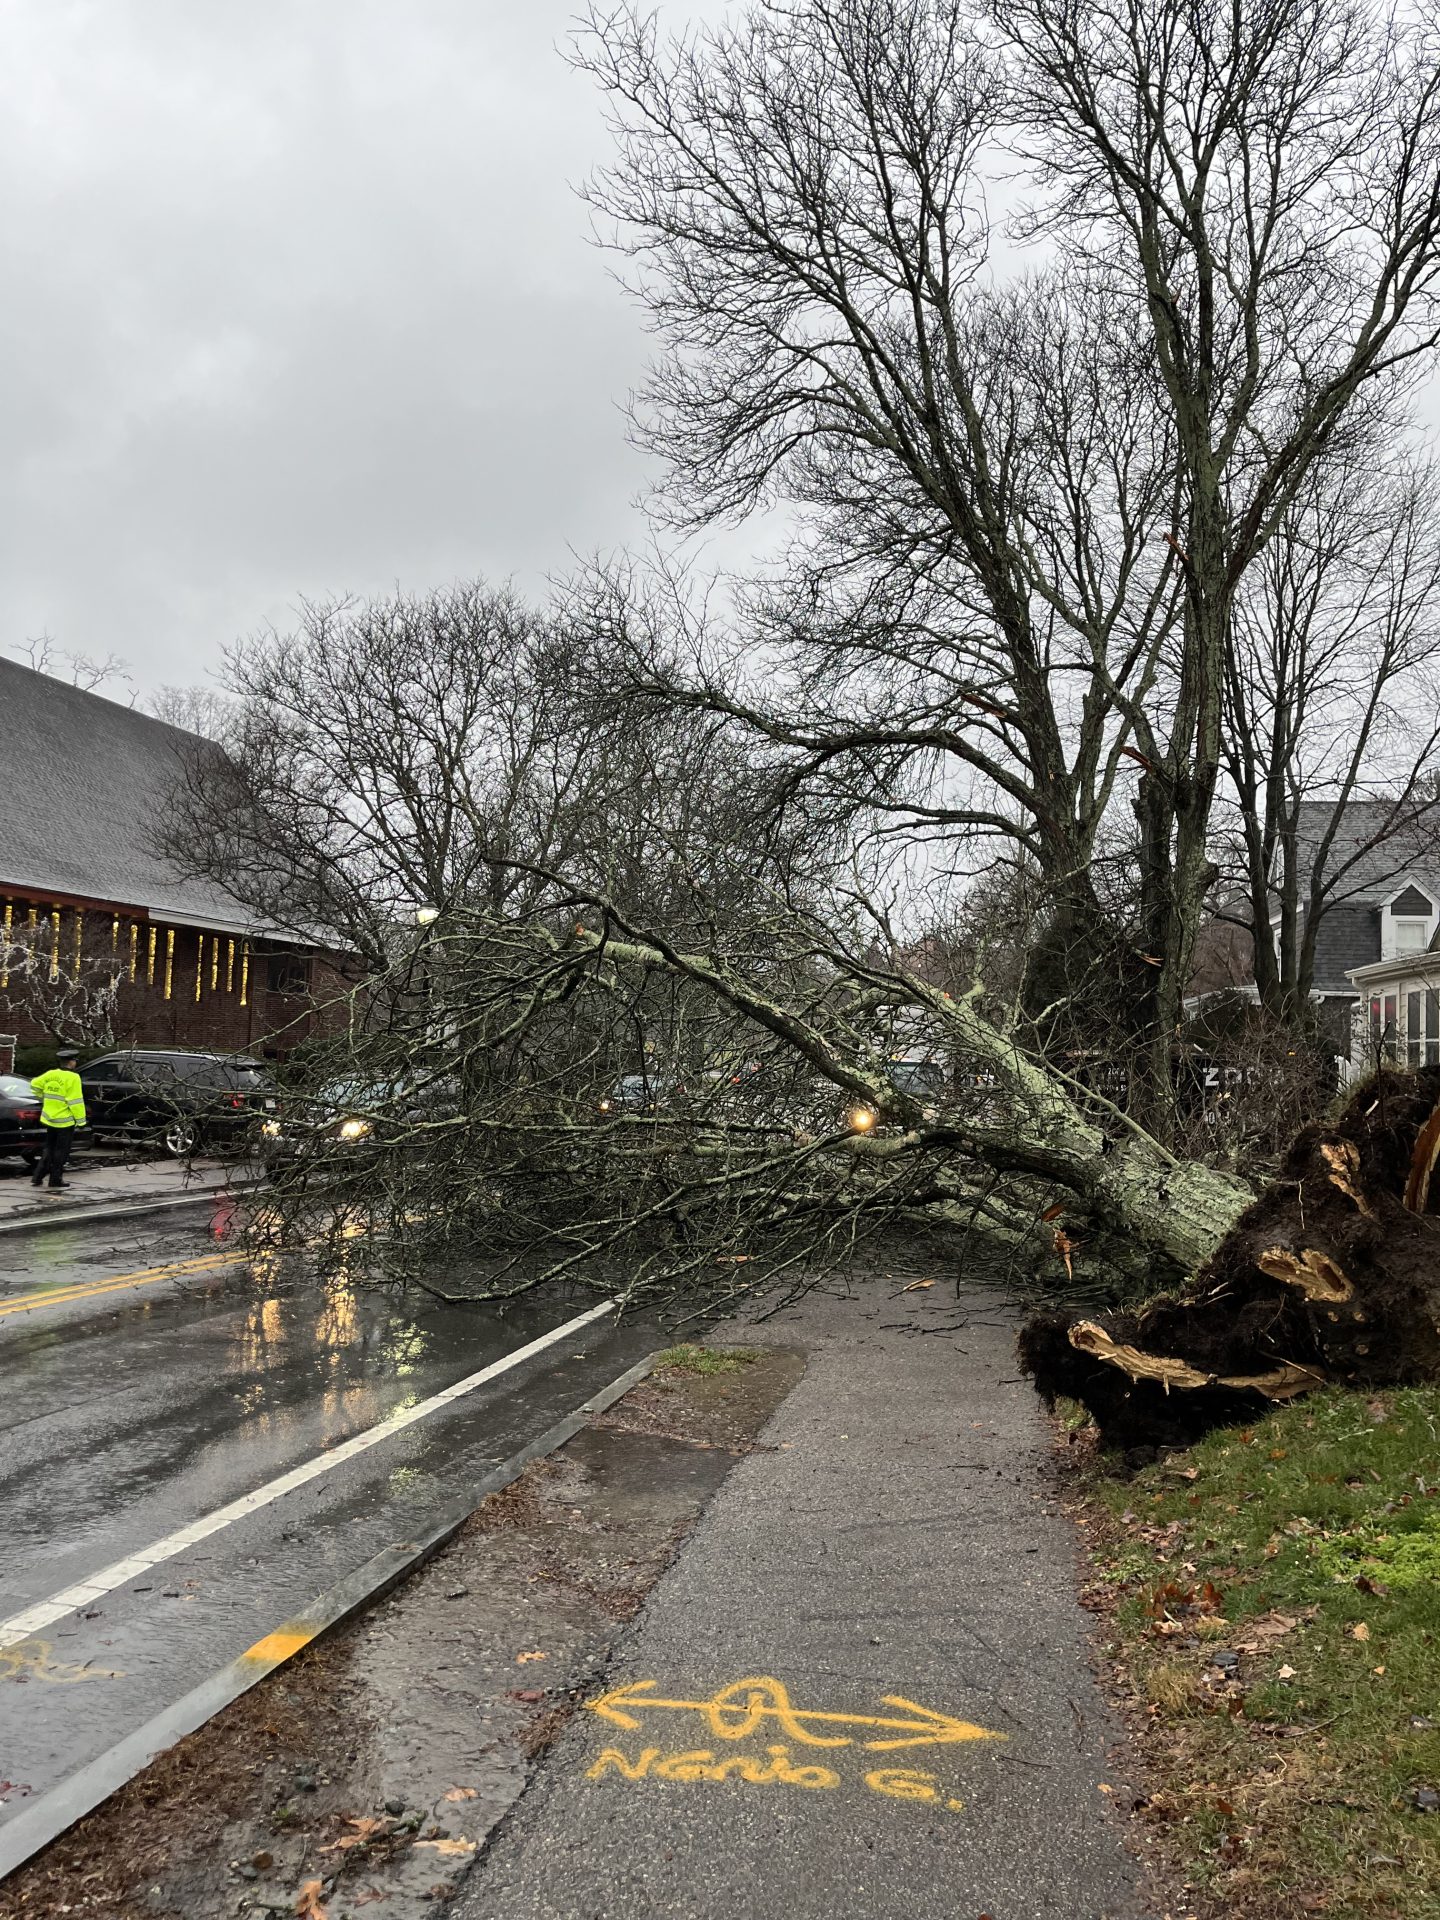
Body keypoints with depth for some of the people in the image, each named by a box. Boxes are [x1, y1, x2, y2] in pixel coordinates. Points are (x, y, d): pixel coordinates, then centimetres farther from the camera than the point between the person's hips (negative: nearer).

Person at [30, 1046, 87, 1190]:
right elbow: (75, 1102, -19)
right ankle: (56, 1179, 8)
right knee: (61, 1151, 5)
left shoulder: (50, 1074, 3)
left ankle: (37, 1177, 17)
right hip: (65, 1121, -6)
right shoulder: (72, 1078, -17)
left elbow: (35, 1084, 17)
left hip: (49, 1119, 6)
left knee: (49, 1148, 19)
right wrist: (80, 1120, -13)